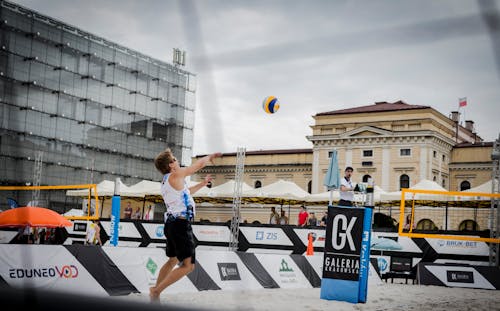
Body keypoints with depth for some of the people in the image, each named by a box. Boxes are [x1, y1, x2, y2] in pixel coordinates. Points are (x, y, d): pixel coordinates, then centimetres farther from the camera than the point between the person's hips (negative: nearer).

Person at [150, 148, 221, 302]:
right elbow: (199, 164, -2)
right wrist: (210, 156, 16)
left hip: (171, 224, 10)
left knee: (172, 260, 24)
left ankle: (155, 291, 27)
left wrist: (203, 184, 38)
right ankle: (156, 291, -10)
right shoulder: (176, 175, -10)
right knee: (188, 265, -10)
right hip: (180, 224, -10)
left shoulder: (166, 181, 18)